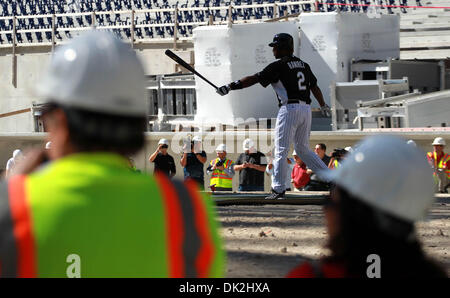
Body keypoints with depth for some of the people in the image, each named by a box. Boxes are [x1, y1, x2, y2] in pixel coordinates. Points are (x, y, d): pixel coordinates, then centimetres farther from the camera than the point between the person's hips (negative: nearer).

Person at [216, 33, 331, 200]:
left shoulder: (279, 66, -7)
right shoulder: (303, 65, 15)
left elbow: (254, 79, -13)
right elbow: (314, 87, 23)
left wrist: (231, 87, -14)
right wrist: (323, 106, 37)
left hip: (290, 109, -7)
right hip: (306, 109, 7)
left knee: (281, 151, -4)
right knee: (303, 149, 18)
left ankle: (278, 190, -8)